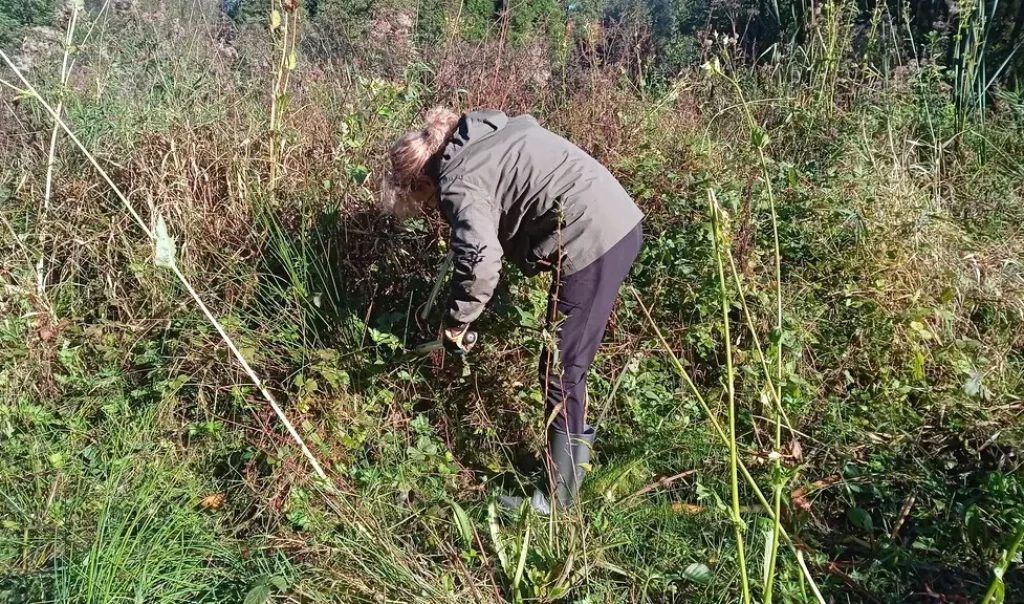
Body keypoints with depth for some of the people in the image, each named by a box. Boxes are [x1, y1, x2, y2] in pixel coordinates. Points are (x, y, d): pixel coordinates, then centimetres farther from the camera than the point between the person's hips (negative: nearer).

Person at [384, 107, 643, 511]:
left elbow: (480, 258, -24)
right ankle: (574, 444, 40)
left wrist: (456, 321, -9)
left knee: (560, 372, 2)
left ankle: (559, 497, 14)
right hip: (620, 219, 10)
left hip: (591, 241, -10)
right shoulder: (487, 135, 19)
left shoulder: (457, 181, -9)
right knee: (568, 363, 23)